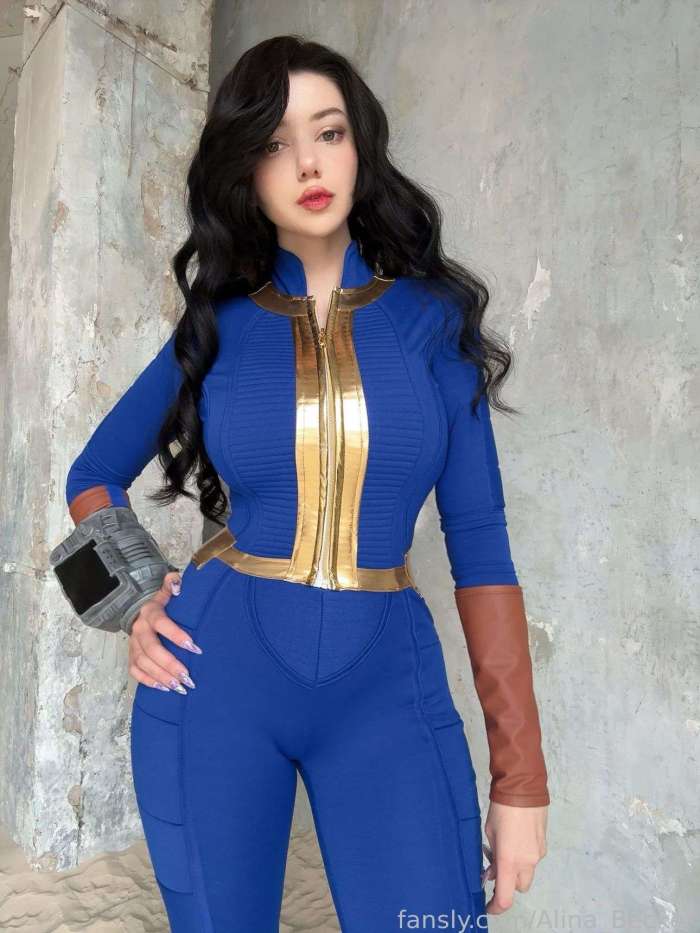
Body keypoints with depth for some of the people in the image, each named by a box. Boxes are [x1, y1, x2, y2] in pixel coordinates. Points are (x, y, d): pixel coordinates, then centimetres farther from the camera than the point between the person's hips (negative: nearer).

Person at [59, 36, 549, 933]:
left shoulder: (433, 314, 0)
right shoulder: (215, 327, 3)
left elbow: (478, 537, -2)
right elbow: (92, 476, 16)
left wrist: (519, 769, -4)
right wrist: (131, 601, -3)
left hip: (389, 685, 0)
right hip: (215, 672, 1)